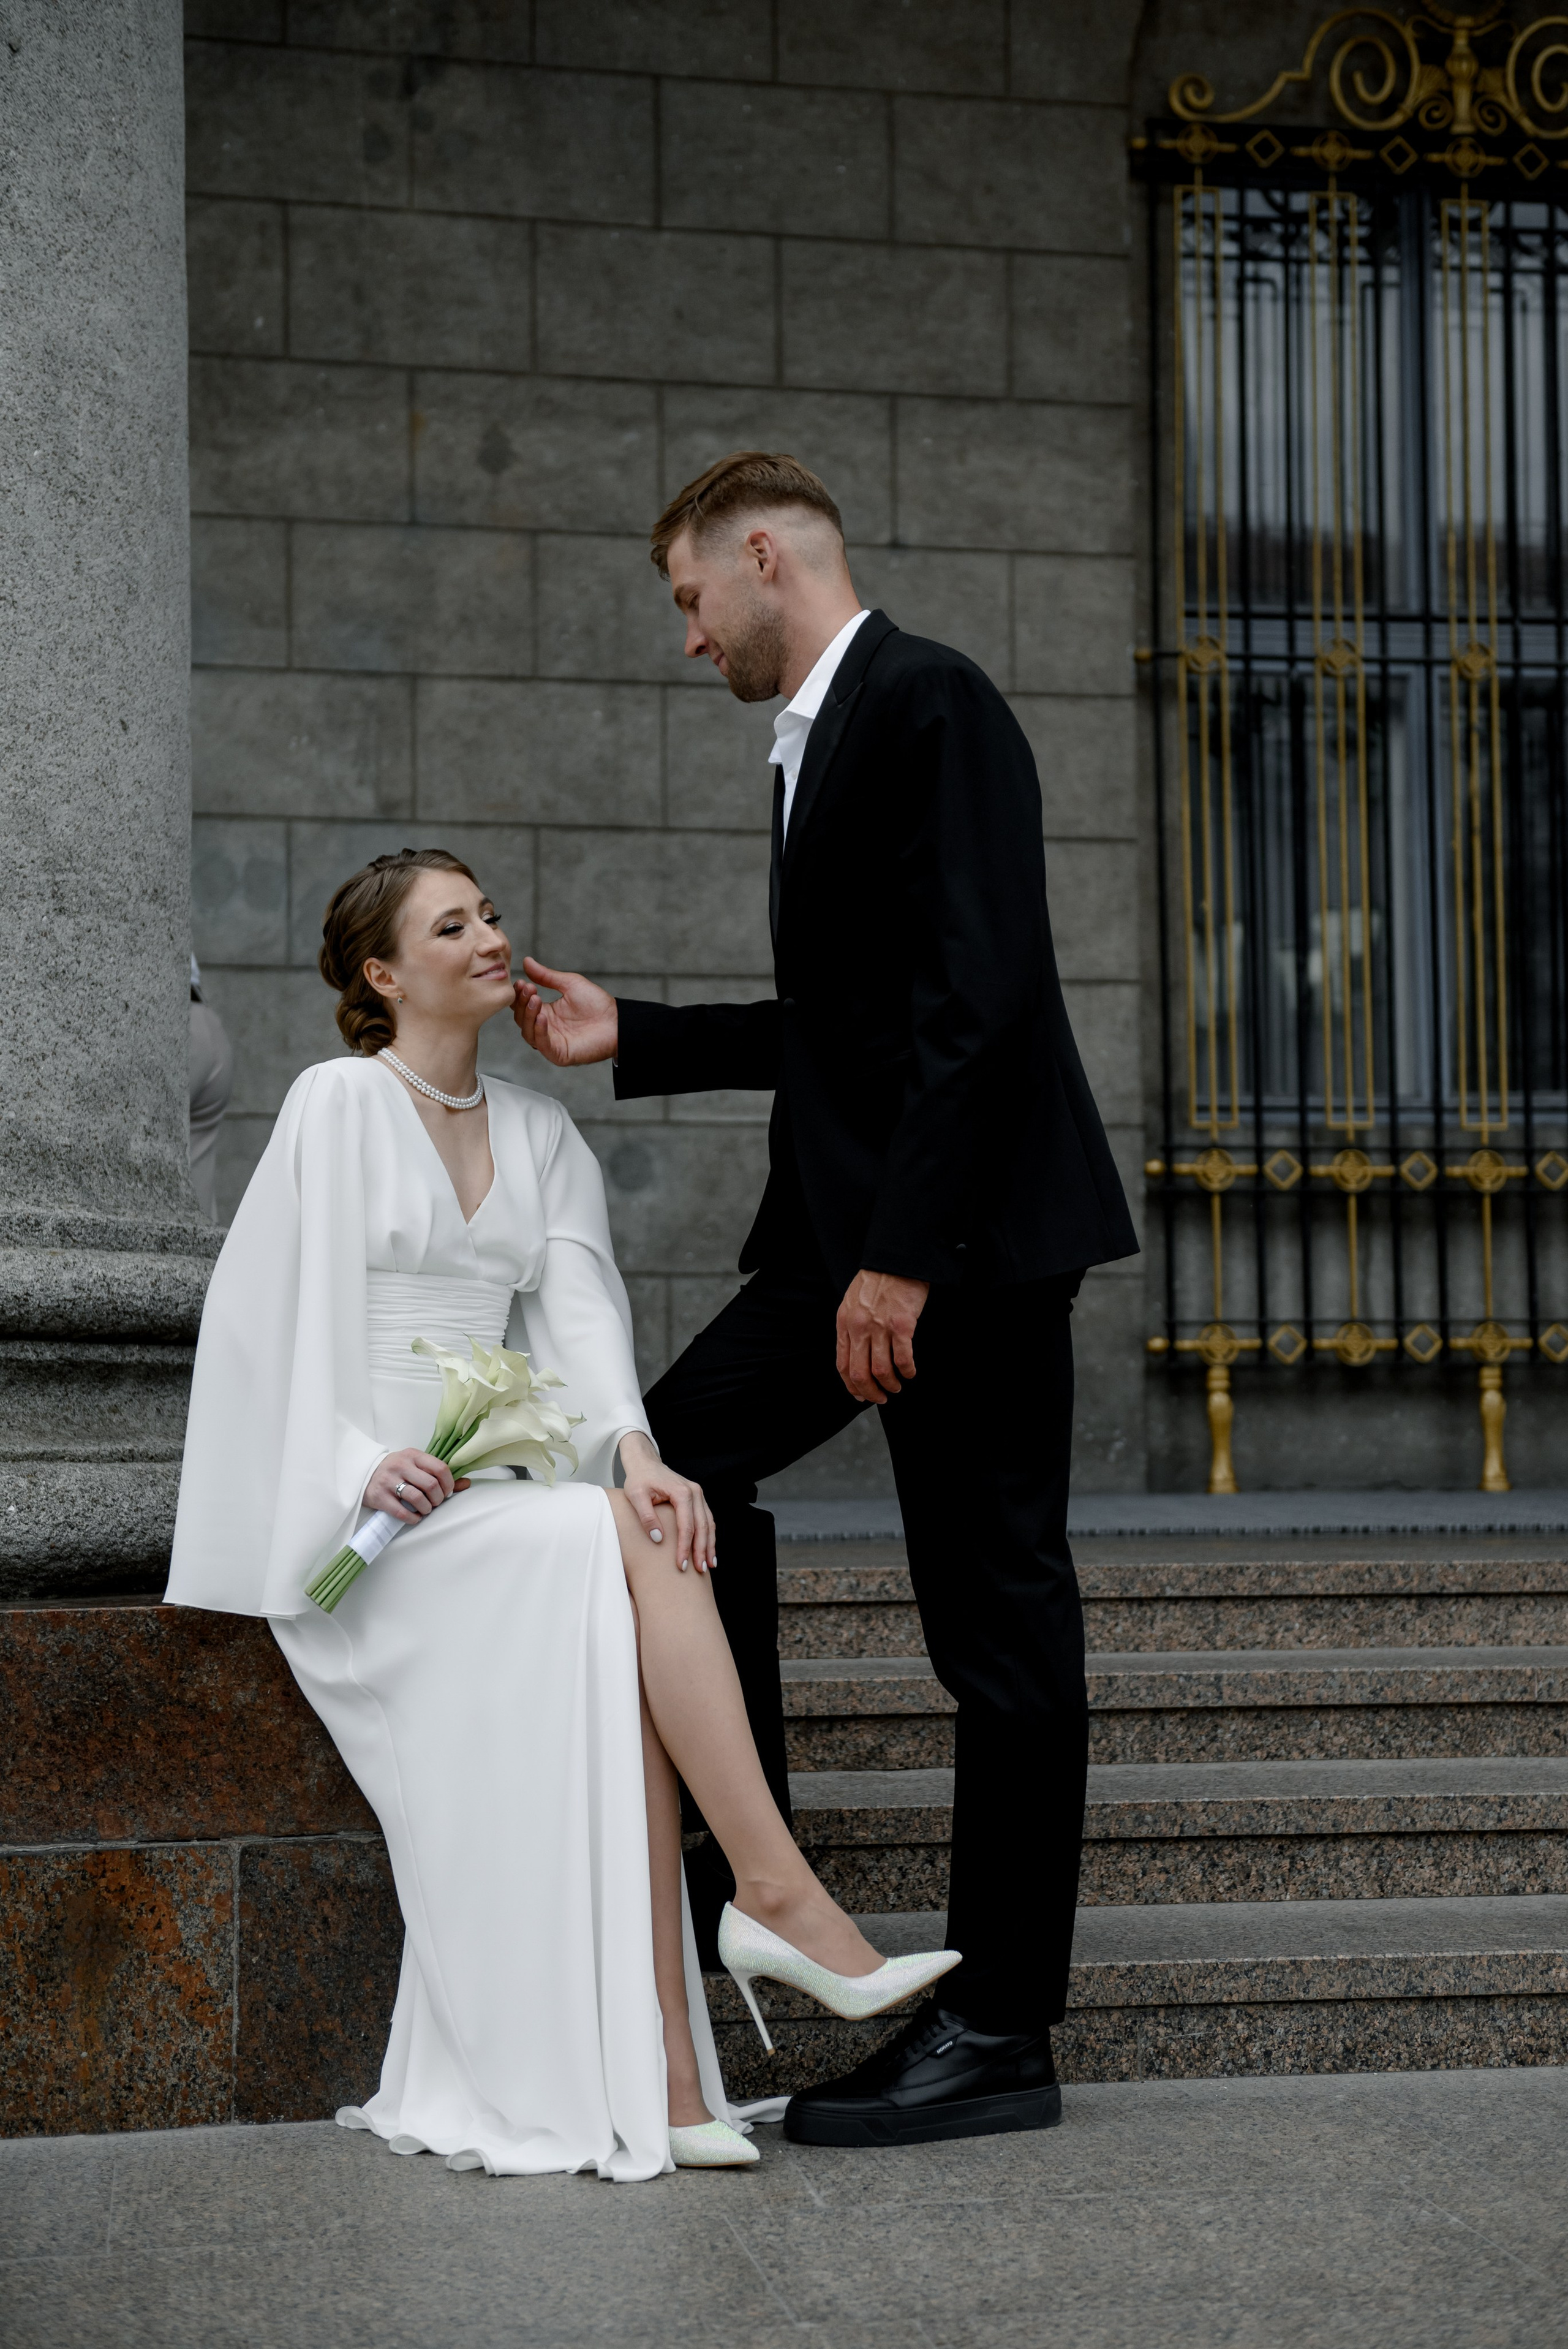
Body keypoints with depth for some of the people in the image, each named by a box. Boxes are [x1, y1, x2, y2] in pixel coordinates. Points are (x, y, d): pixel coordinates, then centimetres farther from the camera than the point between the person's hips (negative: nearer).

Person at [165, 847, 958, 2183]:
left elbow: (578, 1306, 2)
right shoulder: (341, 1104, 1)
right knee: (635, 1552, -31)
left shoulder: (542, 1136, 17)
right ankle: (779, 1893, -32)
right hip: (368, 1500, -4)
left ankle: (660, 2072, -34)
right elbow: (273, 1317, -3)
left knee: (632, 1597, -29)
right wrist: (364, 1465, -17)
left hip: (502, 1487, 4)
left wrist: (633, 1450, -17)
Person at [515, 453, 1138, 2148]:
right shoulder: (821, 740, 19)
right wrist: (631, 1040, 22)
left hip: (968, 1237, -10)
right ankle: (747, 1862, 14)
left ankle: (997, 2034, 3)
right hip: (855, 1234, 10)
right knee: (674, 1456, 6)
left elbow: (976, 997, -21)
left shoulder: (929, 704, -12)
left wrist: (902, 1255, -24)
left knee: (996, 1615, -4)